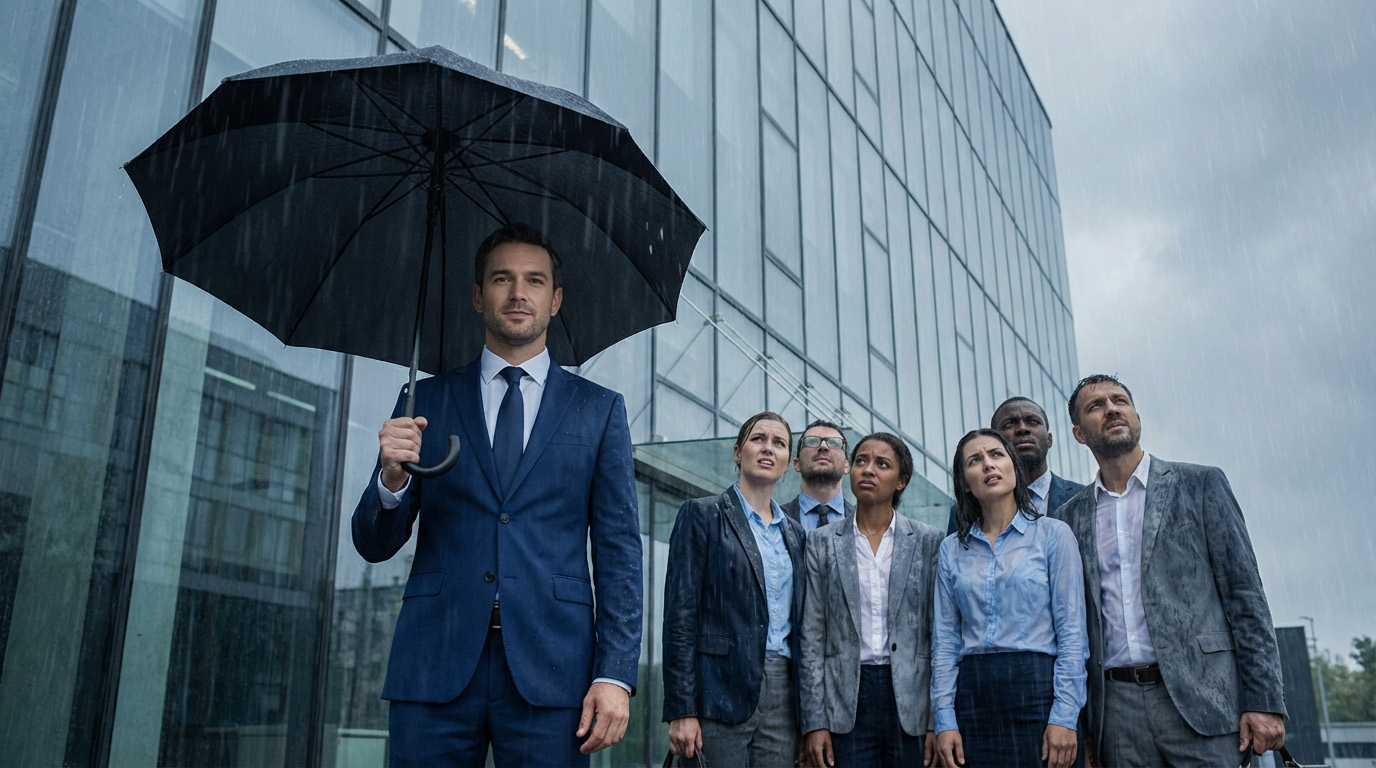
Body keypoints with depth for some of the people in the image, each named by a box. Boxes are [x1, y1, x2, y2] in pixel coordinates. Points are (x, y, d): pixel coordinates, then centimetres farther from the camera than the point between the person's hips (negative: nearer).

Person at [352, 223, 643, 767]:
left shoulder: (599, 410, 8)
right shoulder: (425, 401, 10)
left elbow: (618, 548, 4)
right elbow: (373, 546, 9)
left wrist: (615, 674, -6)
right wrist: (392, 478, -12)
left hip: (550, 668, -1)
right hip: (435, 666, 1)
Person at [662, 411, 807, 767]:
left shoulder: (794, 533, 16)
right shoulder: (702, 515, 0)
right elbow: (680, 615, -7)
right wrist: (681, 711, -14)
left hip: (783, 696, 5)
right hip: (722, 691, -5)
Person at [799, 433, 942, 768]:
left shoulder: (928, 541, 4)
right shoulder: (822, 542, 4)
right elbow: (812, 638, 2)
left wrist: (939, 721, -2)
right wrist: (814, 722, -3)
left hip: (910, 700, 0)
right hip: (846, 700, 0)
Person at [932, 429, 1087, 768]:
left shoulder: (1053, 533, 1)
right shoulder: (951, 549, 9)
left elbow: (1071, 630, -3)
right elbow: (945, 640, 7)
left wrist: (1064, 717, -11)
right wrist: (944, 720, -1)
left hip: (1036, 688, -2)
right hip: (973, 694, 3)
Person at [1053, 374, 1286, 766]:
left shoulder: (1200, 485, 6)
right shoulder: (1069, 518, 11)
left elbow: (1245, 597, 1)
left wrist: (1265, 702, -6)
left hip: (1199, 700, -2)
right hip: (1117, 710, 2)